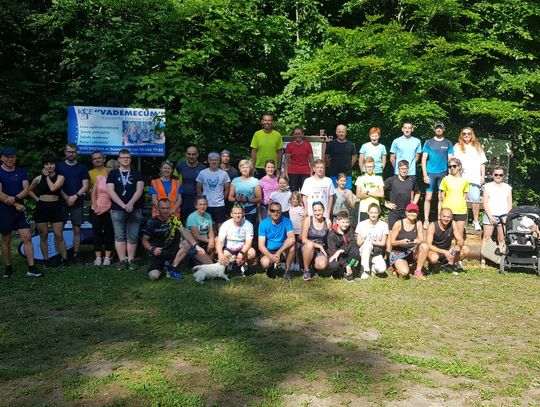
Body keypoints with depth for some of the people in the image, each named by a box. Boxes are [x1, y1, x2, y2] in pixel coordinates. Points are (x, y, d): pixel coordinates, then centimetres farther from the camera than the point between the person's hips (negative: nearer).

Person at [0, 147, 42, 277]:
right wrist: (16, 205, -13)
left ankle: (31, 268, -5)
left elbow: (26, 189, -2)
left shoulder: (22, 172, 7)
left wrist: (15, 198, -19)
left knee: (27, 238, -6)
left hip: (20, 209, 3)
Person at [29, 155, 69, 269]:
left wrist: (47, 176, -5)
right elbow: (30, 190, 20)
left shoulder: (60, 177, 0)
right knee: (43, 236, 6)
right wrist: (37, 199, 5)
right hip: (41, 208, 2)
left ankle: (64, 259, 4)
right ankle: (46, 260, 14)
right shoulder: (38, 178, 6)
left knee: (59, 235, -4)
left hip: (55, 207, -2)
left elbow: (53, 188, -17)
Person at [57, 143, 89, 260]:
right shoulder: (59, 166, 7)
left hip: (77, 203, 0)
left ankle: (75, 254, 6)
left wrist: (75, 197, -12)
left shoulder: (82, 168, 8)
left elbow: (85, 186, 2)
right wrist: (66, 197, -10)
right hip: (62, 202, 0)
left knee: (77, 229, 1)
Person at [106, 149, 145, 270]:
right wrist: (123, 205, -14)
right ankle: (122, 260, 4)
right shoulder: (113, 174, 9)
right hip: (117, 209, 0)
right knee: (119, 236, 0)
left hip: (134, 209, 0)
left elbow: (139, 190, -1)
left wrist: (131, 203, -17)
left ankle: (131, 260, 8)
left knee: (133, 237, 0)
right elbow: (110, 191, -2)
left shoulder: (136, 173, 10)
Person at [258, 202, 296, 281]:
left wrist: (278, 252, -36)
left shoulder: (286, 221, -11)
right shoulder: (263, 223, -9)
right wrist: (271, 256, -30)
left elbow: (291, 239, -26)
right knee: (265, 263, -32)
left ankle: (287, 271, -9)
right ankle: (271, 267, 9)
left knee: (291, 245, -31)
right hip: (268, 251, 0)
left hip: (283, 250, 0)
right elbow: (261, 245, -13)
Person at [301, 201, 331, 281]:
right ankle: (306, 270, -15)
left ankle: (315, 265, 10)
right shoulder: (308, 220, -8)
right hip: (308, 248, -1)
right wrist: (319, 246, -18)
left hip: (322, 250, 1)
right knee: (310, 244, -38)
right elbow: (304, 239, -12)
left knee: (322, 265, -31)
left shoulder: (328, 222, -2)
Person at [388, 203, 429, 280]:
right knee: (404, 273, -29)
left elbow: (421, 239, -7)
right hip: (399, 253, -4)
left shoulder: (418, 223, -1)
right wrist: (402, 242, -31)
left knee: (425, 246, -27)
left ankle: (418, 271, -11)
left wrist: (418, 241, -31)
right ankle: (397, 266, 9)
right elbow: (392, 242, -10)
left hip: (413, 253, 4)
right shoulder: (398, 224, -10)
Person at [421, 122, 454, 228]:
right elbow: (424, 159, 1)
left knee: (441, 198, 6)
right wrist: (425, 174, -8)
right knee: (428, 197, -3)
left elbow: (450, 159, 7)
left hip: (443, 173, 2)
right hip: (430, 173, -1)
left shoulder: (448, 143, 9)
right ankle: (426, 220, 2)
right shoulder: (428, 142, 4)